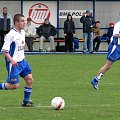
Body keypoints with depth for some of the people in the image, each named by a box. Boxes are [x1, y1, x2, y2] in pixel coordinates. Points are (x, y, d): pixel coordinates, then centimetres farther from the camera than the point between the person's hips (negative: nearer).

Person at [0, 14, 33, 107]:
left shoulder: (22, 32, 7)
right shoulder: (11, 35, -19)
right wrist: (11, 60, -29)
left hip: (22, 61, 8)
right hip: (13, 63, -8)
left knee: (29, 79, 2)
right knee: (15, 85, -7)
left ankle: (26, 101, 14)